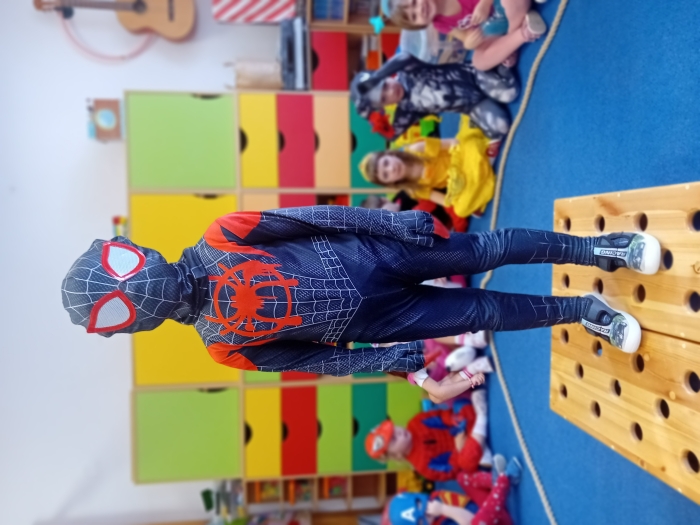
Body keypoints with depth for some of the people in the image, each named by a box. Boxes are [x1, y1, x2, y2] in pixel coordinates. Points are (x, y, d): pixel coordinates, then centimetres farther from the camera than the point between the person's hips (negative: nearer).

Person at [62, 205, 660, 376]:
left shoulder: (219, 241, -8)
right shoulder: (222, 344, -4)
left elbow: (316, 218, -8)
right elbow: (312, 358, 1)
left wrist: (399, 220, -10)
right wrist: (391, 360, -4)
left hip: (368, 255, 1)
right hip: (366, 319, 0)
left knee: (485, 249, -6)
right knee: (484, 312, -2)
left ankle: (597, 248, 18)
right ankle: (583, 310, 24)